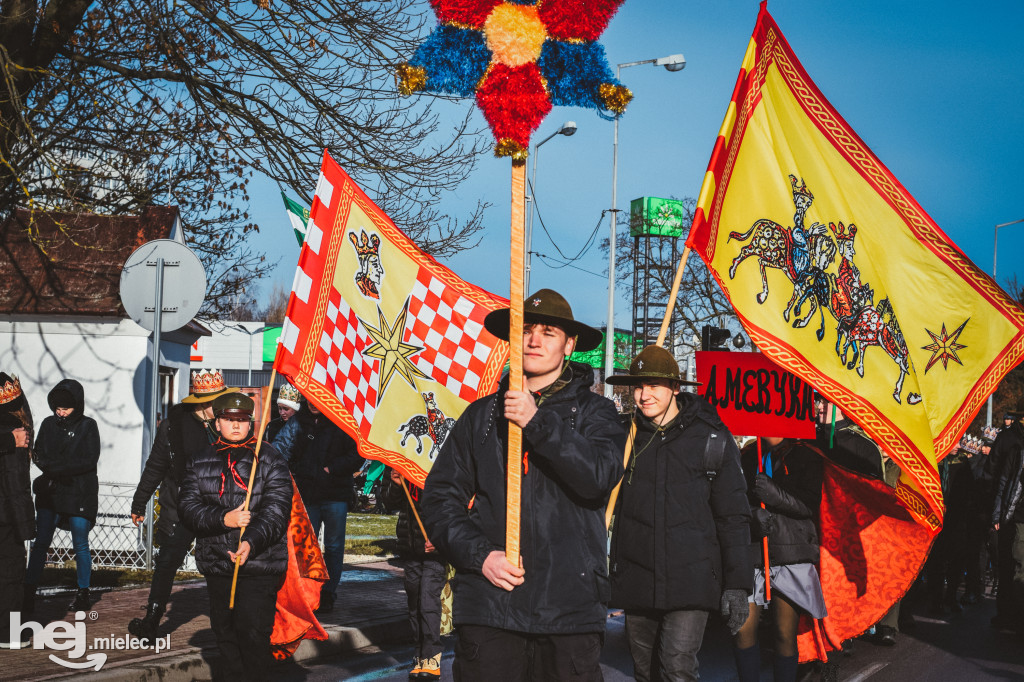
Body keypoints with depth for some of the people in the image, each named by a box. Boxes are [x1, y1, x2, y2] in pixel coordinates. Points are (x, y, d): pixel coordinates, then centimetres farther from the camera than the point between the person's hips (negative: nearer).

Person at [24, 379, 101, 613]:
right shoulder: (48, 424, 8)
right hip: (50, 491, 2)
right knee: (40, 543, -4)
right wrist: (55, 468, -16)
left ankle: (83, 594, 15)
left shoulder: (88, 426, -2)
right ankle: (28, 593, -5)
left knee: (80, 545, 5)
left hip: (80, 494, -2)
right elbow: (38, 455, 4)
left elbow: (90, 460, -9)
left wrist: (55, 467, -15)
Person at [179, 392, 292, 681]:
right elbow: (188, 505, 1)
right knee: (224, 631, 11)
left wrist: (251, 542, -25)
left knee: (253, 632, -10)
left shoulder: (269, 459, -1)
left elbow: (276, 509, -10)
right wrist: (223, 519, -16)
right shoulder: (201, 460, 10)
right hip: (216, 562, 4)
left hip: (259, 564, -4)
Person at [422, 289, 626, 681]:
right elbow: (440, 498, 10)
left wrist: (538, 423, -17)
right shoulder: (481, 415, 14)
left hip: (569, 607, -1)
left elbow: (601, 475, -11)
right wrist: (479, 554, -6)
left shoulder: (593, 412, 8)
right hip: (488, 606, 1)